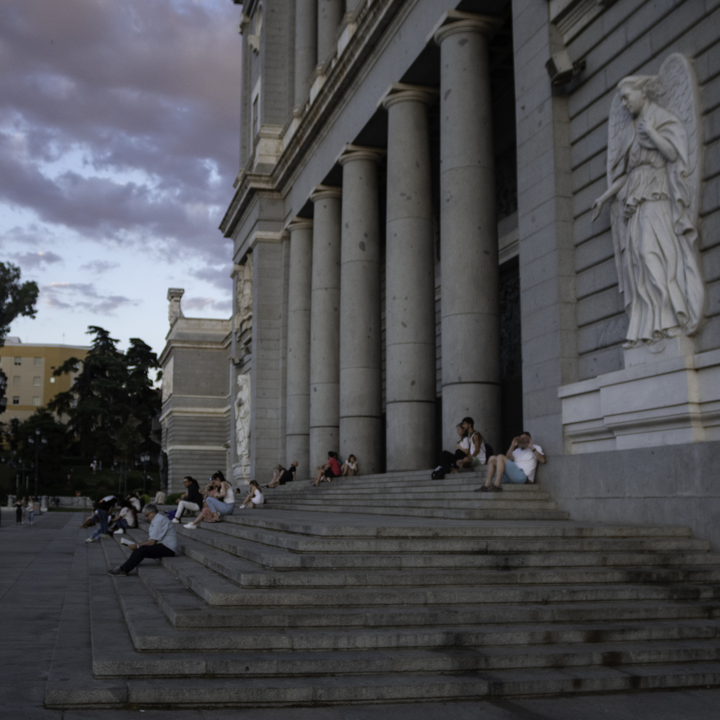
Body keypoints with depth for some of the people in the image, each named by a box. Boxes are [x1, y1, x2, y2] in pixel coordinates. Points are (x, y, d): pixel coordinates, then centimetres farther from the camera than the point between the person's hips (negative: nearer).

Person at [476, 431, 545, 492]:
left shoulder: (536, 448, 15)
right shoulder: (517, 451, 28)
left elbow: (543, 461, -5)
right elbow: (509, 459, 8)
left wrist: (532, 448, -8)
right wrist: (512, 446, -2)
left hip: (523, 476, -7)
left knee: (500, 457, -20)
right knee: (492, 458, -3)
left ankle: (496, 485, -30)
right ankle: (487, 485, -17)